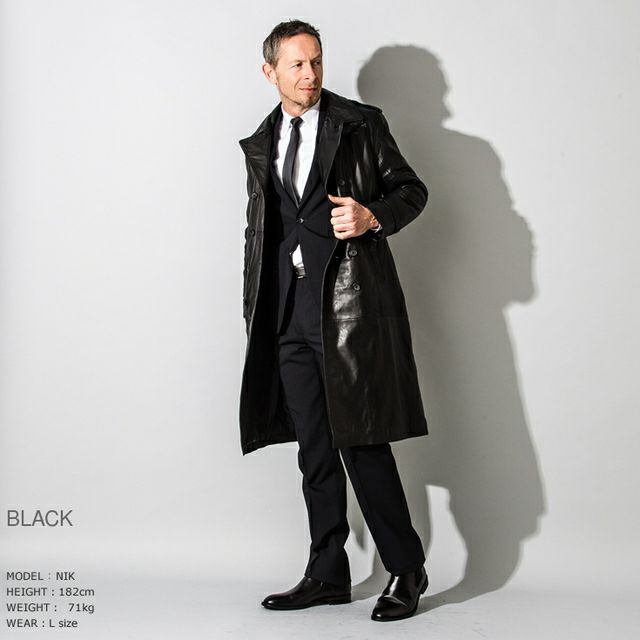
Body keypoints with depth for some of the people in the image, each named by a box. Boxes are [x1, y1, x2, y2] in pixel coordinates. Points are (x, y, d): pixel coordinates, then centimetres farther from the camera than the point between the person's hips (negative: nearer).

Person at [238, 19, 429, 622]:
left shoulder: (360, 124, 3)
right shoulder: (259, 145, 17)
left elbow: (412, 189, 6)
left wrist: (372, 216, -15)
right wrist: (255, 312, 15)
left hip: (350, 306, -5)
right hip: (290, 316, 5)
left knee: (362, 442, -7)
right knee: (314, 451, 10)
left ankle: (406, 571, 9)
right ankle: (327, 576, 20)